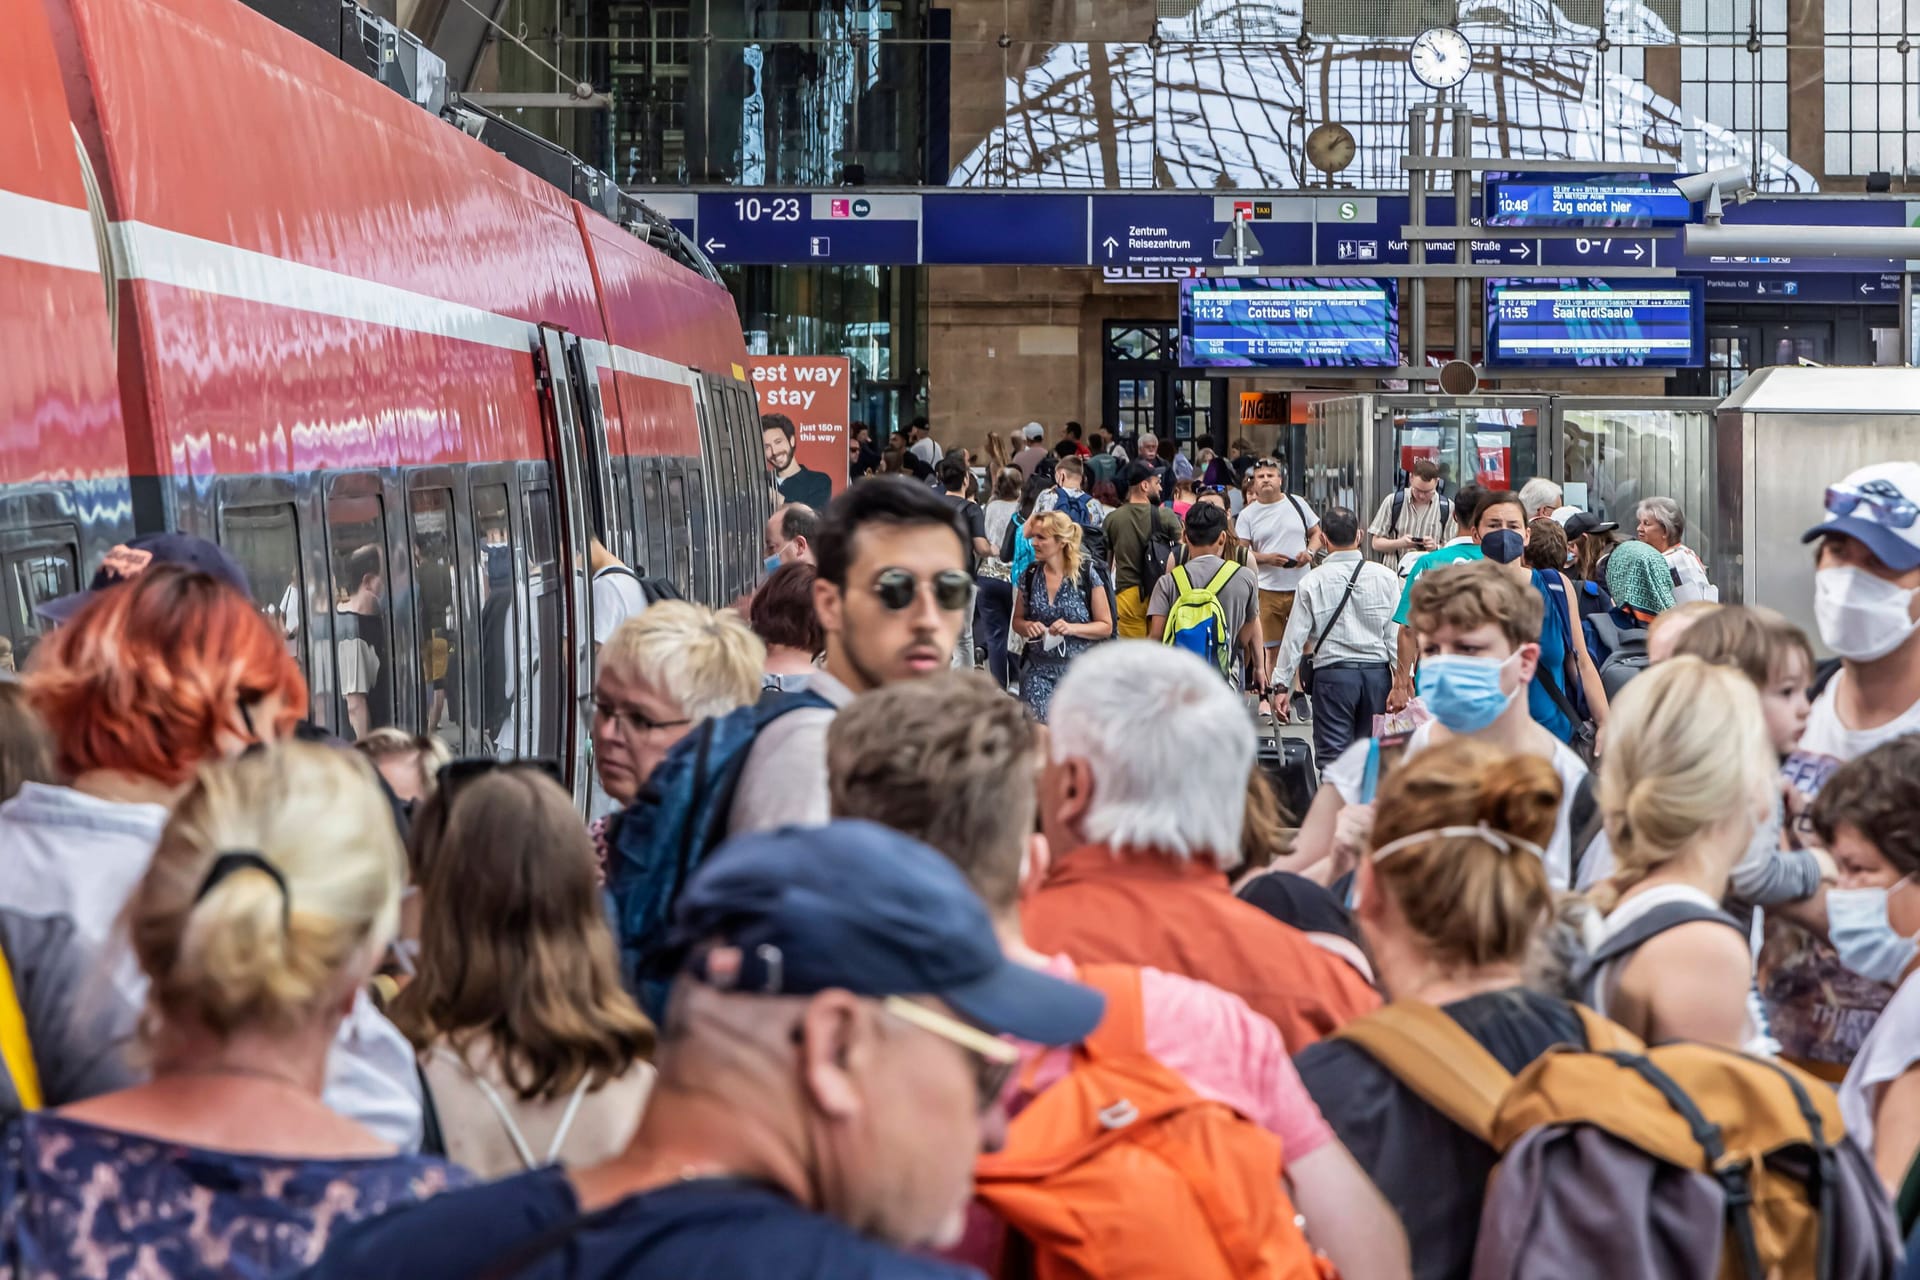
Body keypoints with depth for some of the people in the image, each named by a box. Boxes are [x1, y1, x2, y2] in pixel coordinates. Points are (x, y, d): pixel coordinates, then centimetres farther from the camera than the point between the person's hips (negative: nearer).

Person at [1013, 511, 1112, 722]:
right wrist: (1027, 627, -8)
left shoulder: (1086, 574, -6)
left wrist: (1072, 628, -19)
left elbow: (1106, 626, -3)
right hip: (1039, 671, 3)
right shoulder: (1031, 574, 4)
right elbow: (1017, 620, 16)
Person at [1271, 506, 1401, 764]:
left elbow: (1295, 636, -2)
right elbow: (1396, 632, 1)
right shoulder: (1385, 577, 1)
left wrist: (1281, 684, 4)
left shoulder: (1312, 582, -3)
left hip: (1333, 673, -2)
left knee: (1332, 754, -1)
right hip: (1377, 672, 2)